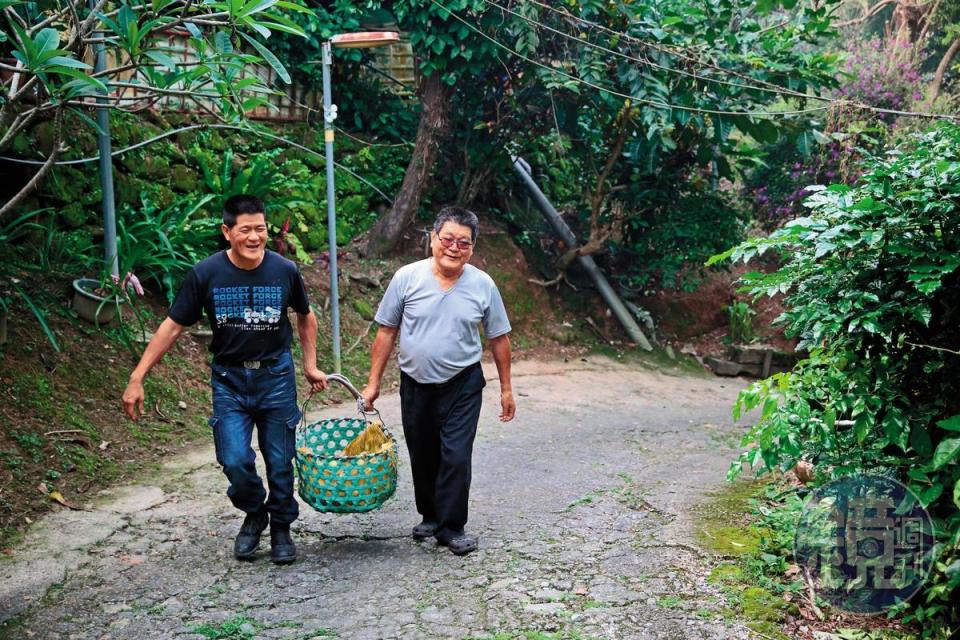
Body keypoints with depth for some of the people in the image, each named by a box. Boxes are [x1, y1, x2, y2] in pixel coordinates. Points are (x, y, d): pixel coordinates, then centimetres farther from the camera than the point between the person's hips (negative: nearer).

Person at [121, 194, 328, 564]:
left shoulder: (285, 271, -7)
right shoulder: (206, 274, -10)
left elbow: (305, 317, 12)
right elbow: (172, 326, -5)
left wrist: (310, 365, 12)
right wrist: (137, 378, -7)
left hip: (276, 375, 1)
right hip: (228, 380, 0)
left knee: (280, 463, 5)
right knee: (235, 461, -11)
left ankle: (281, 529, 29)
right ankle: (253, 514, 20)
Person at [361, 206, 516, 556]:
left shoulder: (482, 285, -6)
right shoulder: (407, 278, -7)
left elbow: (499, 339, 3)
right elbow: (386, 331, -1)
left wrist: (506, 389, 5)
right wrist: (373, 382, -1)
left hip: (462, 386, -1)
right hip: (415, 385, 1)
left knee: (456, 457, -7)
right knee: (423, 458, 14)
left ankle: (451, 527, 9)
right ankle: (431, 516, 34)